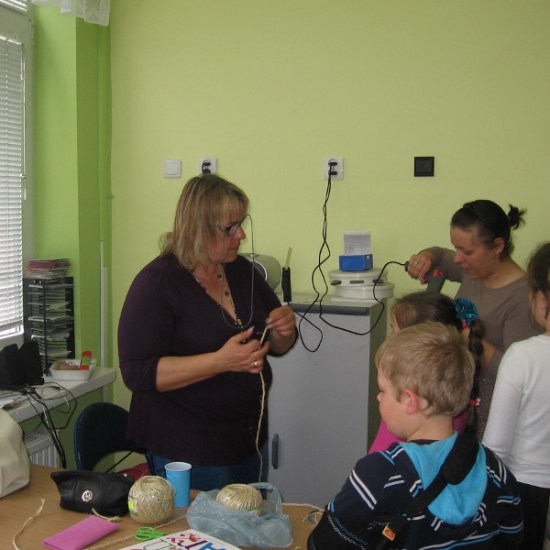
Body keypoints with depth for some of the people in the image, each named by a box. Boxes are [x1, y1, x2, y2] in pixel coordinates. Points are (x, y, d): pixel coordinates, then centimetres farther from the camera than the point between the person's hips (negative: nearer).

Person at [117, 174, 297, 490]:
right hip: (190, 453, -7)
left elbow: (277, 347, 13)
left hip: (251, 441, 7)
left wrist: (284, 329, -10)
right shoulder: (158, 283, -16)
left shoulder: (242, 271, 4)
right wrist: (220, 361, -31)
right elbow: (138, 372, -22)